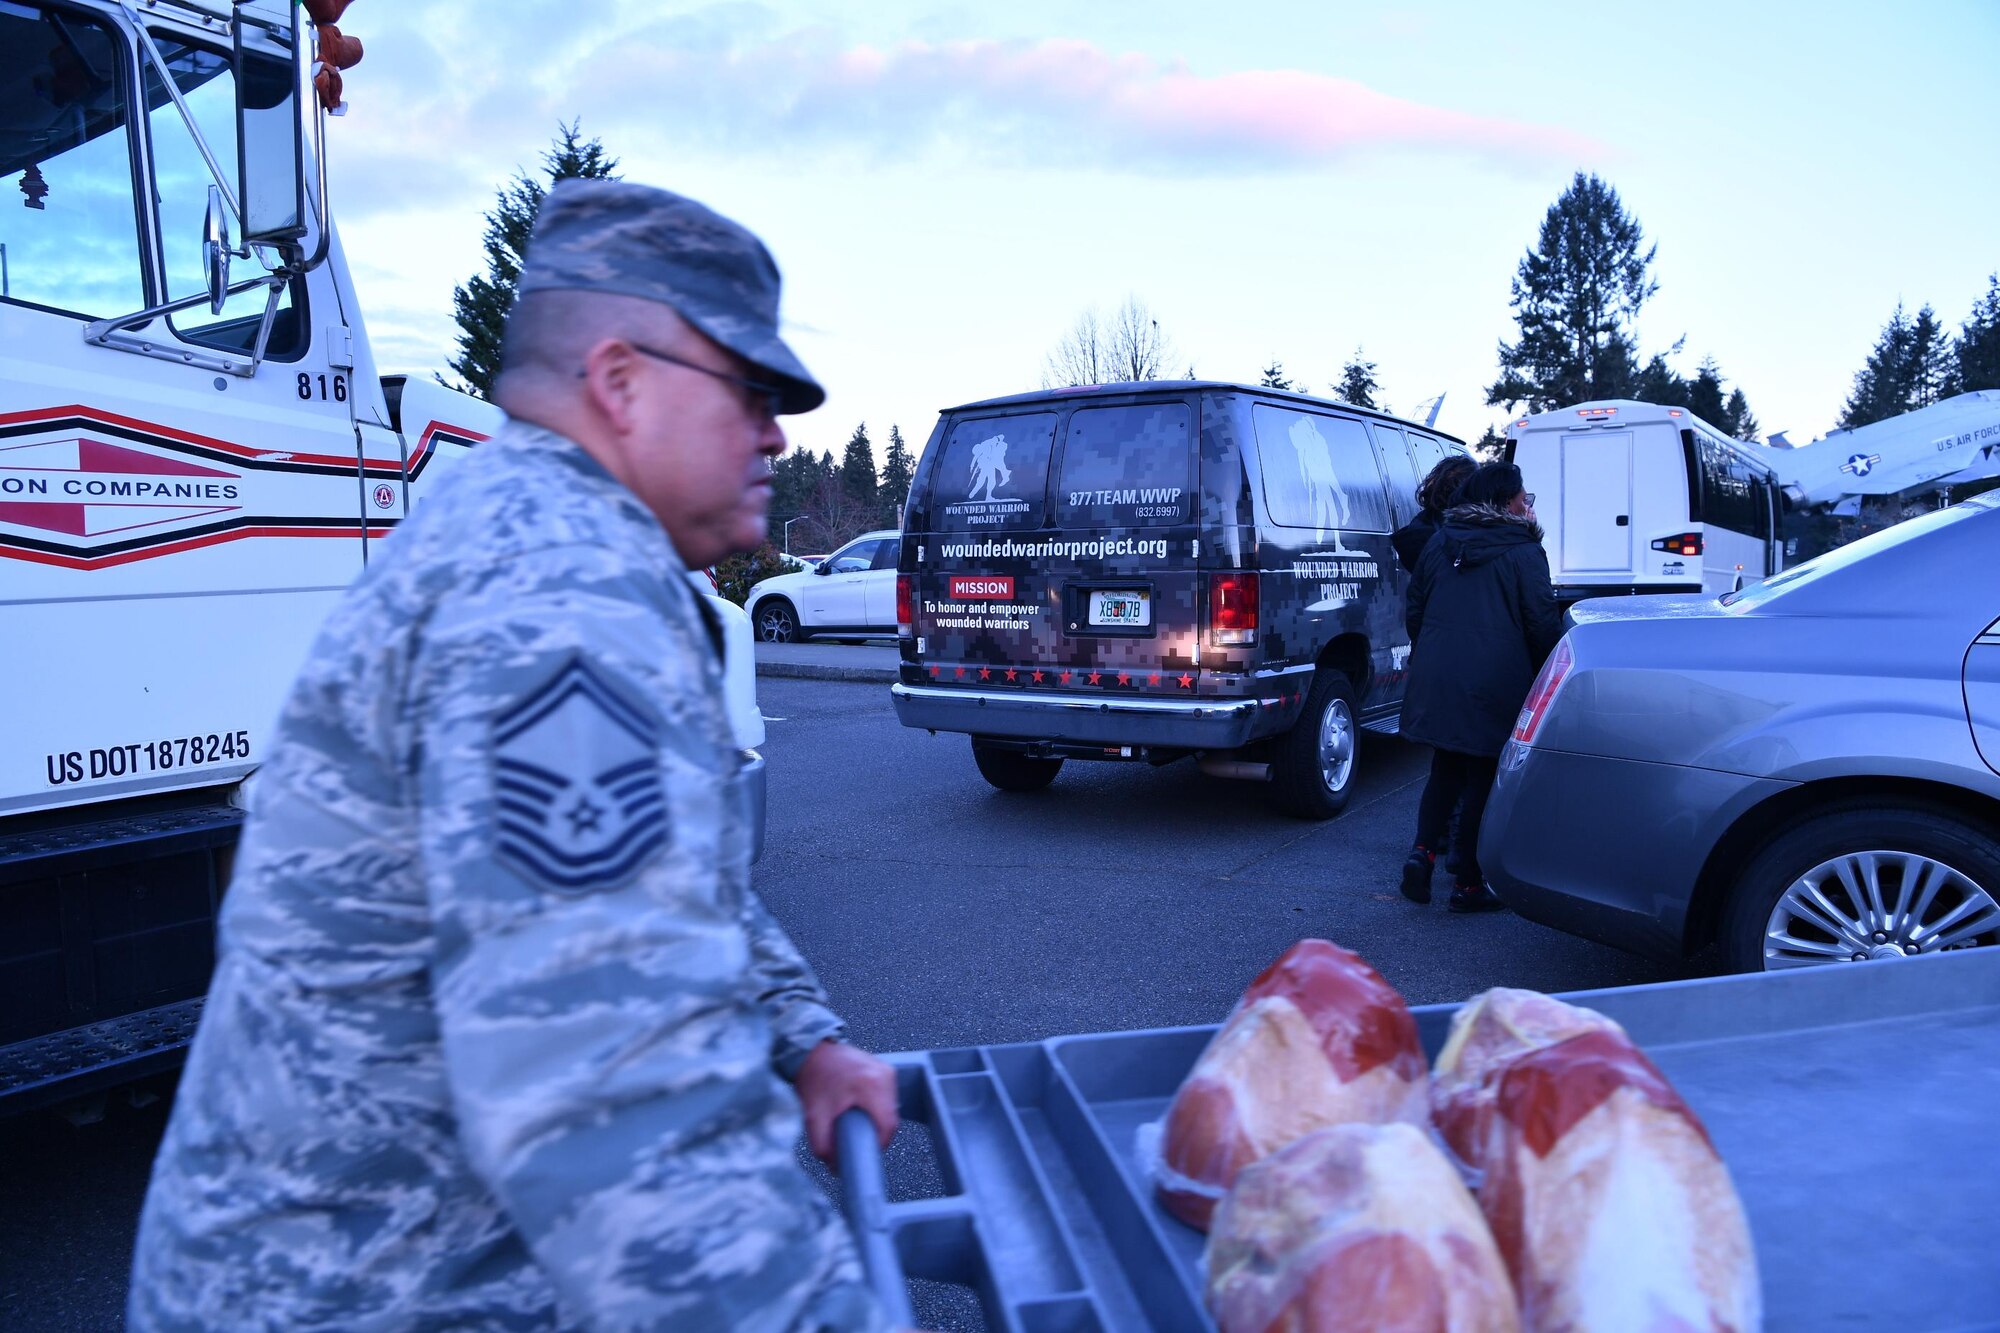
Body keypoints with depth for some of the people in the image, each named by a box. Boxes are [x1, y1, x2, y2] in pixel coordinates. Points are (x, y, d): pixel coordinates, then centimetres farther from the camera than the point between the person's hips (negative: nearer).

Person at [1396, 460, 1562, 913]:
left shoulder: (1440, 542, 10)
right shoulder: (1524, 552, -6)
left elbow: (1413, 609, 14)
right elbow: (1543, 624, -7)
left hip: (1436, 681, 5)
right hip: (1494, 685, -5)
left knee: (1445, 770, 20)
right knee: (1482, 780, 4)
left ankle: (1423, 851, 5)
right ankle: (1468, 883, 10)